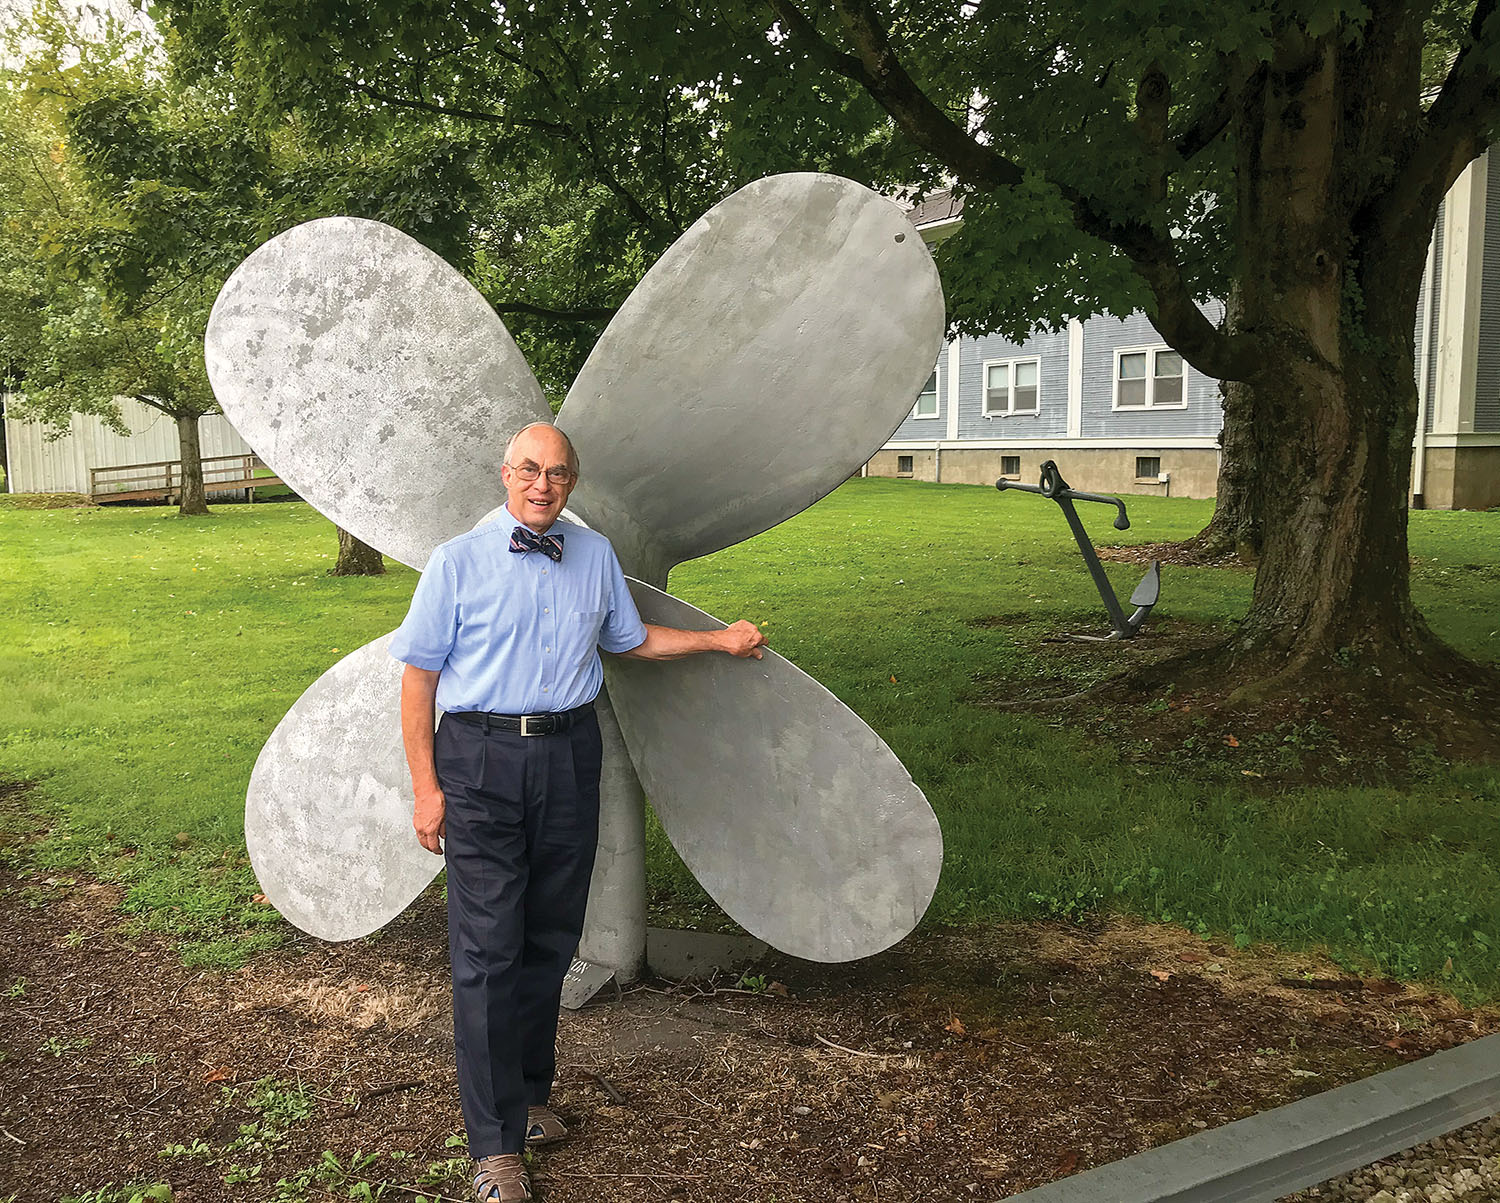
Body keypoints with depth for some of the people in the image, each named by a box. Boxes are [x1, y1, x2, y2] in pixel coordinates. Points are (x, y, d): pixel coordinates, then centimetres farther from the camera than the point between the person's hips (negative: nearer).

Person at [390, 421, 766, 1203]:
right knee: (487, 949, -5)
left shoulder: (596, 556, 12)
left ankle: (527, 1094, 31)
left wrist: (721, 640, 20)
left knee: (551, 937, 13)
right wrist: (426, 787, -7)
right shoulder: (458, 563, -1)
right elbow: (419, 678, -2)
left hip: (569, 757, 4)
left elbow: (632, 639, 25)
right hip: (482, 760, -4)